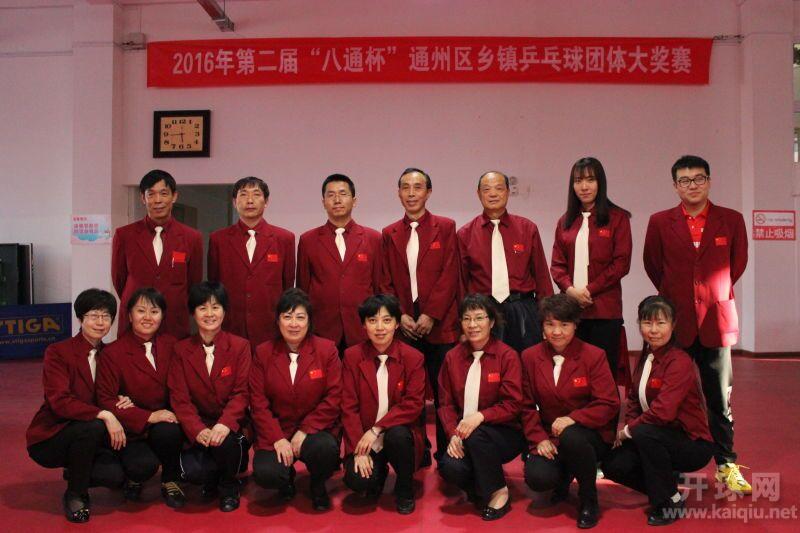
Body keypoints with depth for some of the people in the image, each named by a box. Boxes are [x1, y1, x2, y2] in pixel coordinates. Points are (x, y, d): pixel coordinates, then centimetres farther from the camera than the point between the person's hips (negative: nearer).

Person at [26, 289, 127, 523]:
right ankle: (74, 495, -9)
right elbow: (60, 401, -24)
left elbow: (112, 398, 11)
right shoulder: (57, 352, -12)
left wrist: (123, 403, -14)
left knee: (117, 474, -21)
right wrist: (104, 415, -35)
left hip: (87, 438, 4)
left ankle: (77, 474, 14)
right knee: (92, 428, -34)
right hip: (49, 438, -4)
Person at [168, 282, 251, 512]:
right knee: (190, 470, -27)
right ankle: (214, 478, 14)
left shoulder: (240, 346, -1)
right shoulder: (181, 349, 3)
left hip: (231, 426, -1)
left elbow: (241, 393, -8)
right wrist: (198, 430, -22)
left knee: (225, 441, -35)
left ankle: (229, 486, 2)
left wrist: (225, 424, -27)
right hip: (197, 428, 1)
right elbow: (179, 397, -4)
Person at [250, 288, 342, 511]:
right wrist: (277, 438, -15)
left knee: (325, 449, -33)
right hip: (276, 432, 1)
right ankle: (288, 476, 15)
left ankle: (318, 485, 5)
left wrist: (305, 430, -16)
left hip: (315, 429, -1)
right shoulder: (263, 353, 1)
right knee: (265, 474, -25)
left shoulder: (327, 350, -4)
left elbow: (333, 398, -7)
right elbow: (258, 403, -3)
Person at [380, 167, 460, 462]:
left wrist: (430, 315, -11)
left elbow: (449, 276, -4)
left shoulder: (445, 227, 3)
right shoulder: (390, 233, 12)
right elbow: (386, 281, 9)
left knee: (443, 391, 2)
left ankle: (446, 451, 15)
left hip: (439, 324, -2)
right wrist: (400, 316, -5)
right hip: (404, 325, 3)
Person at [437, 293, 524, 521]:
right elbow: (446, 402, 4)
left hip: (504, 433, -2)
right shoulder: (452, 357, 4)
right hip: (464, 432, 3)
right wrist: (454, 433, -14)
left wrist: (480, 416, -26)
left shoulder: (507, 355, -7)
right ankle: (480, 489, 8)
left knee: (477, 436, -35)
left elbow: (512, 405, -10)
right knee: (449, 467, -28)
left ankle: (498, 492, -7)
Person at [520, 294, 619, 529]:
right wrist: (539, 438, -10)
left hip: (591, 434, -2)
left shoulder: (594, 355, -8)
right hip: (550, 437, 2)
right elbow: (527, 406, 4)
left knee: (571, 437, -37)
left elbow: (608, 404, -12)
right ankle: (563, 479, 16)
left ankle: (589, 501, -8)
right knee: (537, 478, -26)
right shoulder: (530, 357, 1)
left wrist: (573, 419, -26)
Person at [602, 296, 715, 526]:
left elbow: (663, 411, -31)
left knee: (644, 433, -34)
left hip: (693, 444, -7)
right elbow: (634, 399, 11)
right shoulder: (645, 358, 4)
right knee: (612, 465, -13)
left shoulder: (680, 362, -21)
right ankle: (665, 485, 13)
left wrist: (629, 429, -18)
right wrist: (628, 427, -8)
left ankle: (670, 502, -12)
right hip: (658, 439, 7)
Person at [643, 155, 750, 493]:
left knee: (720, 398, 7)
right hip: (675, 322, 0)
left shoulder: (731, 220, 3)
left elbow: (738, 263, 14)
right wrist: (674, 297, 10)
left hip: (716, 320, 0)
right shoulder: (660, 222, 2)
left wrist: (714, 293, 14)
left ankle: (726, 465, 19)